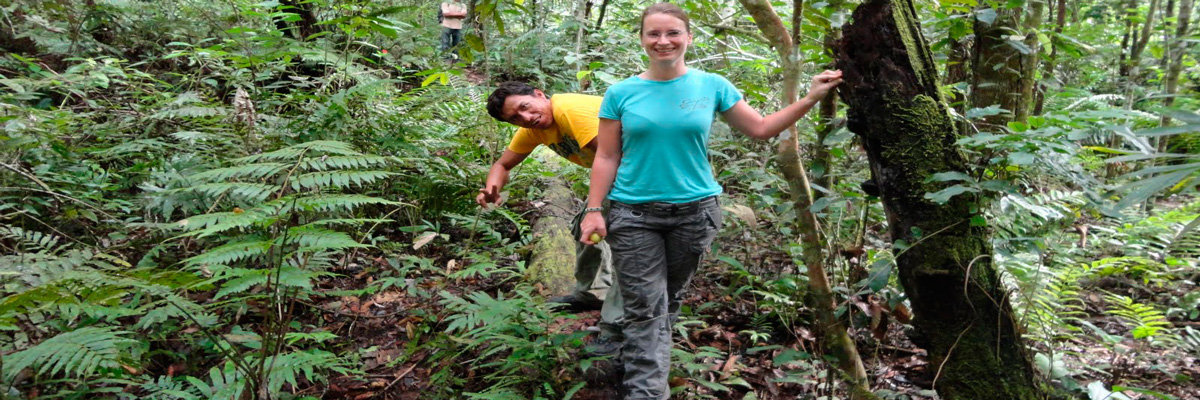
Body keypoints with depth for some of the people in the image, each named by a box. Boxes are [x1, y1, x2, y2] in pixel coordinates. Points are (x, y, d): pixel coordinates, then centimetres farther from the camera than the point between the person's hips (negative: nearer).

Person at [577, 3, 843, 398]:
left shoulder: (712, 86, 1)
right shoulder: (620, 93, -1)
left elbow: (761, 128, 7)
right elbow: (606, 157, 1)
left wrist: (810, 98, -1)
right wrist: (593, 209, -7)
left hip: (694, 211, 2)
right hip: (633, 215, -1)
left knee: (669, 300, 15)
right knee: (645, 310, -4)